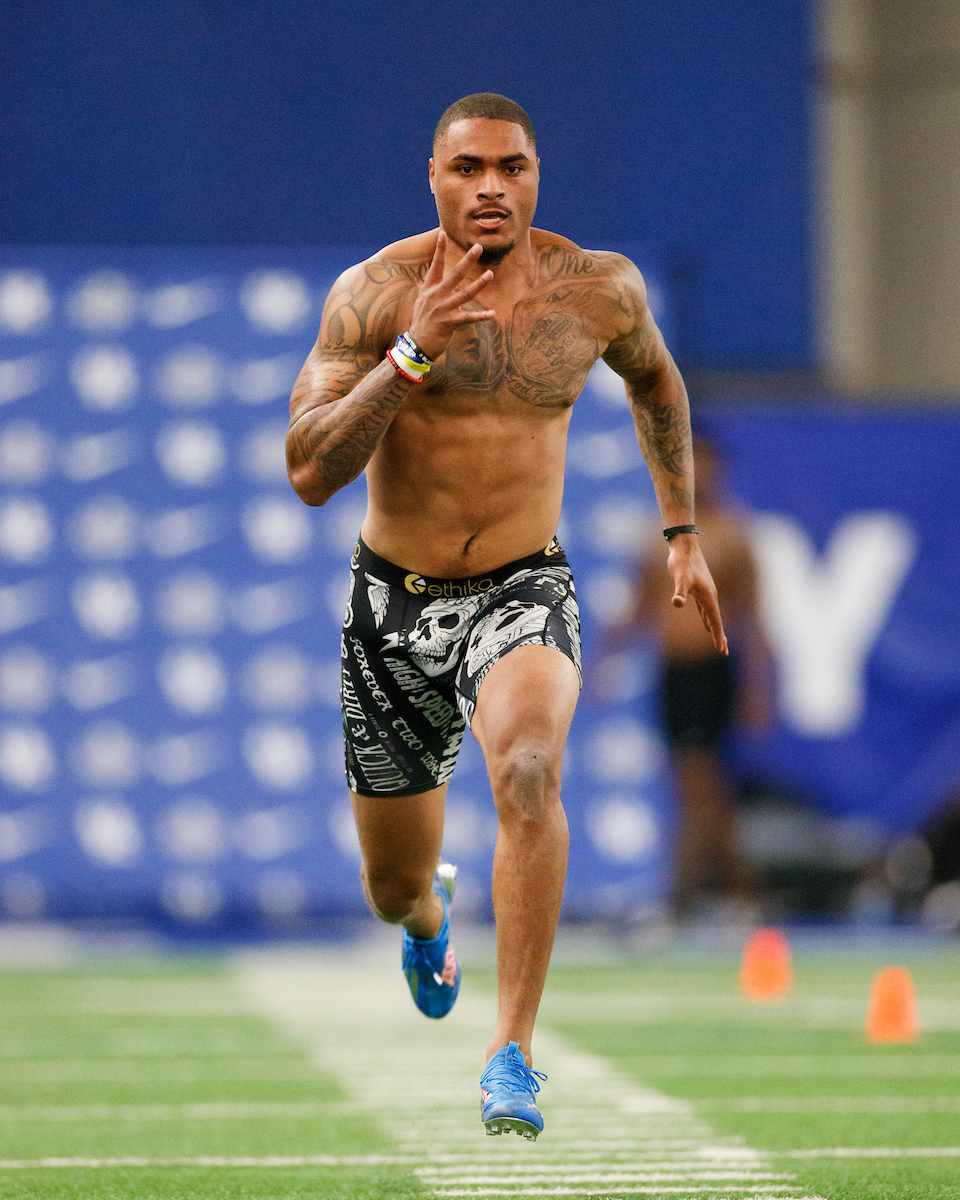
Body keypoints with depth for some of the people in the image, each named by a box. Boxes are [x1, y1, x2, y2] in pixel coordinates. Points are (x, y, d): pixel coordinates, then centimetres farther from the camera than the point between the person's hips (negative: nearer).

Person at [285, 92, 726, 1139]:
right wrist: (415, 351, -29)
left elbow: (653, 376, 19)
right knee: (393, 888, 14)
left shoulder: (599, 289, -5)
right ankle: (429, 915, 56)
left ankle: (513, 1054, -30)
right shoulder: (375, 292, -13)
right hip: (394, 604, 1)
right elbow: (309, 472, -19)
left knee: (528, 768, -34)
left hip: (522, 591, -1)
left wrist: (683, 533, 19)